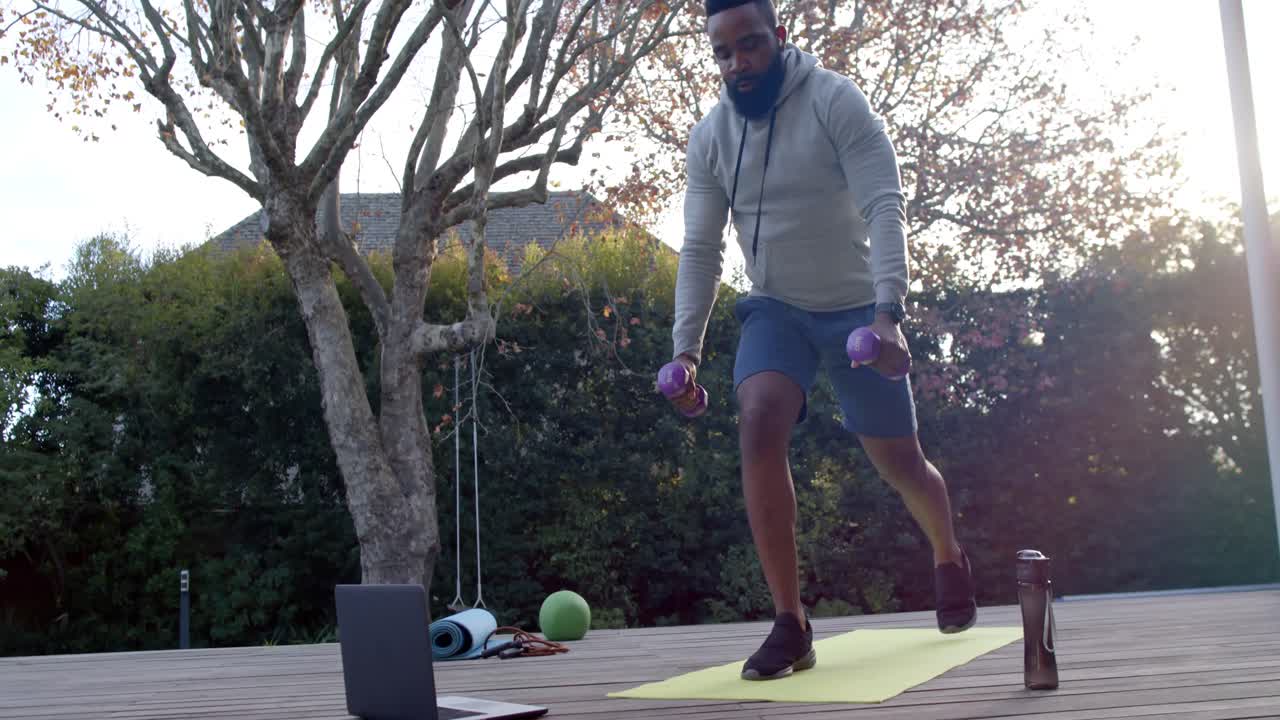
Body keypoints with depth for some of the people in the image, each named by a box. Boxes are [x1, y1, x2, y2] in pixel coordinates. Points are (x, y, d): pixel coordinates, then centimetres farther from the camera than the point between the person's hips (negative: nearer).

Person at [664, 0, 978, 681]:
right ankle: (790, 625, -20)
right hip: (774, 310, 3)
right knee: (758, 425, -26)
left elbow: (885, 208, -23)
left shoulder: (835, 101, -15)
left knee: (899, 461, 5)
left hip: (855, 309, -2)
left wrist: (887, 311, -36)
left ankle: (949, 559, 41)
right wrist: (685, 348, -10)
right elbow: (701, 250, 0)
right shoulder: (709, 138, -2)